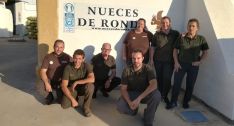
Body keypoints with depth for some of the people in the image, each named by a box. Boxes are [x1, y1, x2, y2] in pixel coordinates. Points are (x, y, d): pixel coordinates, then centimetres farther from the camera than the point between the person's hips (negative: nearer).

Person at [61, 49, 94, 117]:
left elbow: (92, 79, -35)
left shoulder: (87, 66, -18)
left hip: (83, 88, -1)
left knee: (90, 85, -35)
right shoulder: (68, 67, -18)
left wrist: (76, 82, -31)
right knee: (64, 105, -21)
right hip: (72, 89, 1)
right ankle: (75, 98, 13)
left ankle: (86, 107, -12)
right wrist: (72, 99, -29)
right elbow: (64, 86, -20)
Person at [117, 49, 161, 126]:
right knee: (120, 107, -27)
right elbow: (123, 89, -12)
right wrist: (129, 102, -31)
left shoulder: (148, 69, -17)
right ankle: (134, 108, 10)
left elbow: (154, 85, -32)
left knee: (156, 95, -33)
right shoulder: (127, 70, -12)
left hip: (145, 94, 0)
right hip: (131, 94, 1)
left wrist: (139, 98, -41)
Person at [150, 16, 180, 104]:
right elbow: (153, 47, 4)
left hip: (169, 61, -1)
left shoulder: (175, 34, 0)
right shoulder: (157, 34, 1)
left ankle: (165, 95, 15)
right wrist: (151, 59, 1)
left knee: (167, 78, -3)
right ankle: (160, 93, 28)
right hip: (158, 60, 1)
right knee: (159, 77, 10)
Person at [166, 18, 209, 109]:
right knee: (176, 83, 1)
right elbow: (175, 50, 2)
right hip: (181, 64, 0)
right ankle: (173, 102, 16)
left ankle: (186, 102, 28)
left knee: (190, 85, 10)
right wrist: (176, 62, -6)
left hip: (194, 65, 1)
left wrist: (200, 62, -8)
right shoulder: (181, 38, -5)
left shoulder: (201, 39, -4)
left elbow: (205, 52, 5)